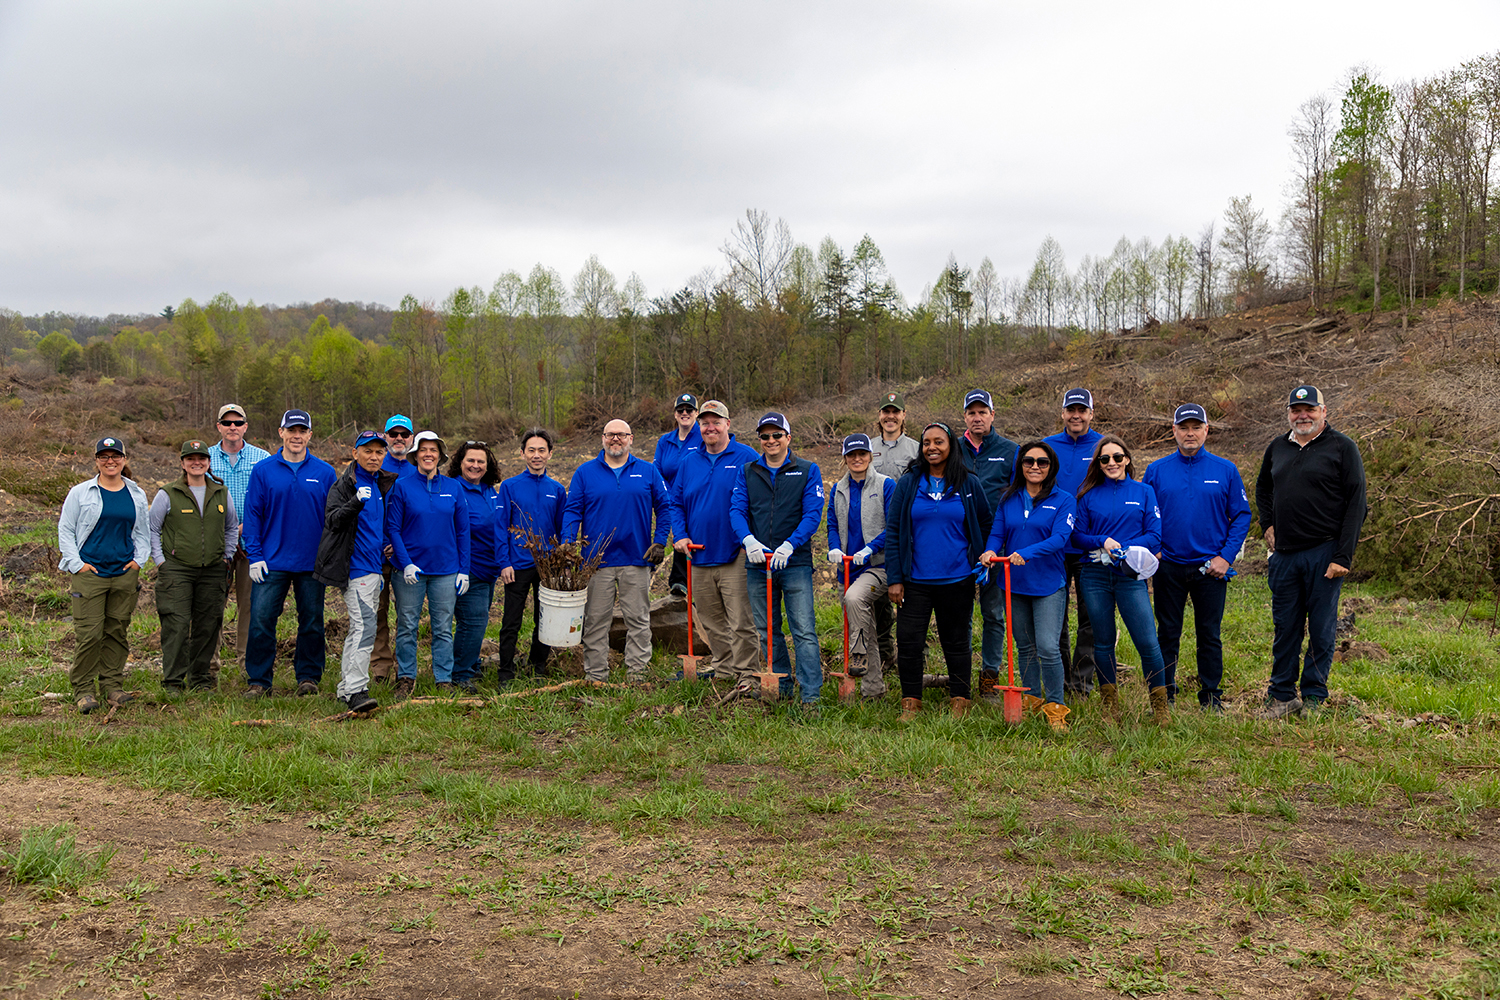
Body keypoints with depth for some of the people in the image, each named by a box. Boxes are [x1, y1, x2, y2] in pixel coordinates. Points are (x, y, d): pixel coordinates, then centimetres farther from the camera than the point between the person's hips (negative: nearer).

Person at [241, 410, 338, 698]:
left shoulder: (325, 473, 2)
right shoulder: (263, 471, 1)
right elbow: (252, 514, 1)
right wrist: (255, 555, -6)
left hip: (312, 563, 1)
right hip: (272, 562, 0)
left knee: (311, 621, 8)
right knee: (261, 620, -3)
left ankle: (309, 676, 21)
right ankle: (258, 680, 8)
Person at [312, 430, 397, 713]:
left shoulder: (383, 484, 15)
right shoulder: (345, 484, -7)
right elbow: (332, 519, -21)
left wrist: (386, 548, 15)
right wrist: (356, 502, -35)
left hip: (374, 567, 8)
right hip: (356, 567, -8)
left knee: (359, 628, 14)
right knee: (364, 626, -18)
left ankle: (346, 688, 24)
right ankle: (356, 691, -20)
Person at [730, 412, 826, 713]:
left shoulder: (808, 471, 3)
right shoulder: (747, 472, 11)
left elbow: (813, 513, -7)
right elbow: (736, 509, 1)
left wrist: (789, 545, -20)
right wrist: (748, 539, -19)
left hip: (795, 563, -3)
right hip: (757, 564, 4)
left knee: (804, 631, -8)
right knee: (767, 632, 12)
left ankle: (811, 697, -6)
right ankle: (780, 689, 24)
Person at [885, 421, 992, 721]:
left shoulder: (970, 483, 2)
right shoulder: (908, 483, 2)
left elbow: (987, 526, 12)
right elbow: (892, 532, 1)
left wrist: (981, 562, 5)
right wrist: (894, 578, -4)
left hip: (957, 580, 0)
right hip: (915, 580, 0)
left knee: (957, 642, 10)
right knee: (908, 641, 0)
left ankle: (960, 702, 23)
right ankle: (911, 704, 14)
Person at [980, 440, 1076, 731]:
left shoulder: (1063, 500, -3)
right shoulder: (1008, 499, 8)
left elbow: (1059, 538, -15)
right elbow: (997, 533, 5)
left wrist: (1026, 553, -30)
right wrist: (991, 551, -19)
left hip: (1048, 584, -4)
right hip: (1014, 583, 4)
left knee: (1047, 647, -12)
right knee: (1025, 647, 13)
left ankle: (1055, 706, 2)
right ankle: (1031, 699, 27)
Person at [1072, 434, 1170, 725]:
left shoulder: (1144, 492, 8)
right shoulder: (1089, 494, 9)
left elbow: (1155, 536, 2)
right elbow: (1077, 535, 8)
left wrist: (1123, 549, -12)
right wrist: (1102, 541, -12)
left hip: (1130, 576, -1)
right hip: (1095, 576, 1)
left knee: (1148, 642, -8)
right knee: (1103, 643, 6)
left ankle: (1160, 705, 6)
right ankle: (1110, 705, 19)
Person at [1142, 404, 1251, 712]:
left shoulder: (1225, 470, 2)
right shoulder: (1156, 471, 4)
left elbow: (1241, 515, 2)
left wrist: (1226, 557, -7)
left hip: (1211, 567, 0)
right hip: (1168, 567, 1)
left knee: (1209, 635, 7)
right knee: (1168, 634, 7)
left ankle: (1211, 697, 17)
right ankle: (1164, 695, 16)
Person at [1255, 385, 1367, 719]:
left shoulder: (1342, 448, -3)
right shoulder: (1277, 448, 12)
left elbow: (1356, 505, -8)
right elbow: (1263, 488, 31)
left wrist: (1343, 557, -14)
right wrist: (1268, 525, 14)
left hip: (1324, 553, -4)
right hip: (1284, 554, 5)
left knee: (1321, 628, 3)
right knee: (1285, 626, 9)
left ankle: (1314, 698, 13)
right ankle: (1282, 696, 18)